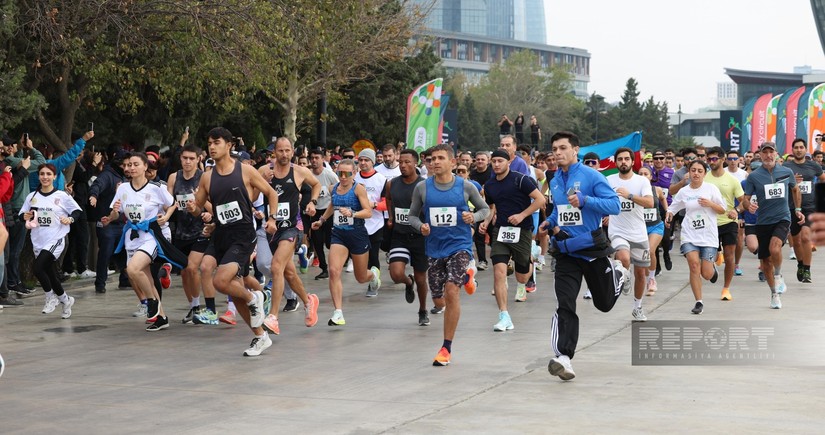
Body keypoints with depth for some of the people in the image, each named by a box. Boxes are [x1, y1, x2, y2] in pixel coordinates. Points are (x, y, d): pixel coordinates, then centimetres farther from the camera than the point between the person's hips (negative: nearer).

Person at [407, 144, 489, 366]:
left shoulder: (465, 187, -4)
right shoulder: (422, 188, 0)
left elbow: (485, 209, 9)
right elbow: (412, 215, 11)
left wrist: (473, 217, -13)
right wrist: (420, 226, -11)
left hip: (459, 245, -3)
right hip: (434, 248, 3)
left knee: (451, 293, -18)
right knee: (439, 298, 11)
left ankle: (446, 348, -8)